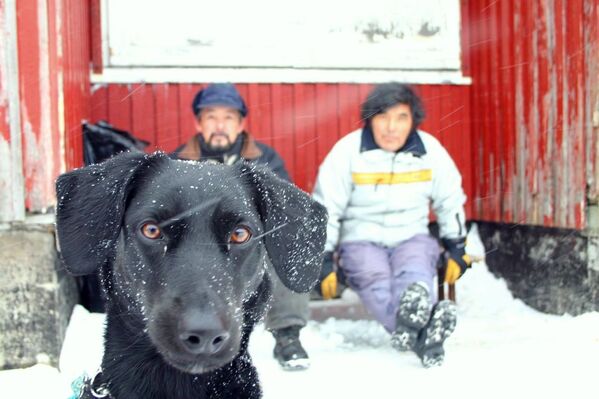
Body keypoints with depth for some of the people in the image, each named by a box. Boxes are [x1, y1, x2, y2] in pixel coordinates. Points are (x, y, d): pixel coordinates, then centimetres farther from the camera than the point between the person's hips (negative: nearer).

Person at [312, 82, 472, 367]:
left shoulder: (430, 150, -1)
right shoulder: (347, 151, -8)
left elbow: (450, 202, 13)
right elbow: (325, 210, -3)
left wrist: (456, 249, 15)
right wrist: (323, 260, -6)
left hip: (413, 237, 2)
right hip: (361, 240, -2)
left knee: (415, 274, -33)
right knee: (376, 281, -34)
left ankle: (412, 325, -64)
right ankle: (423, 336, -61)